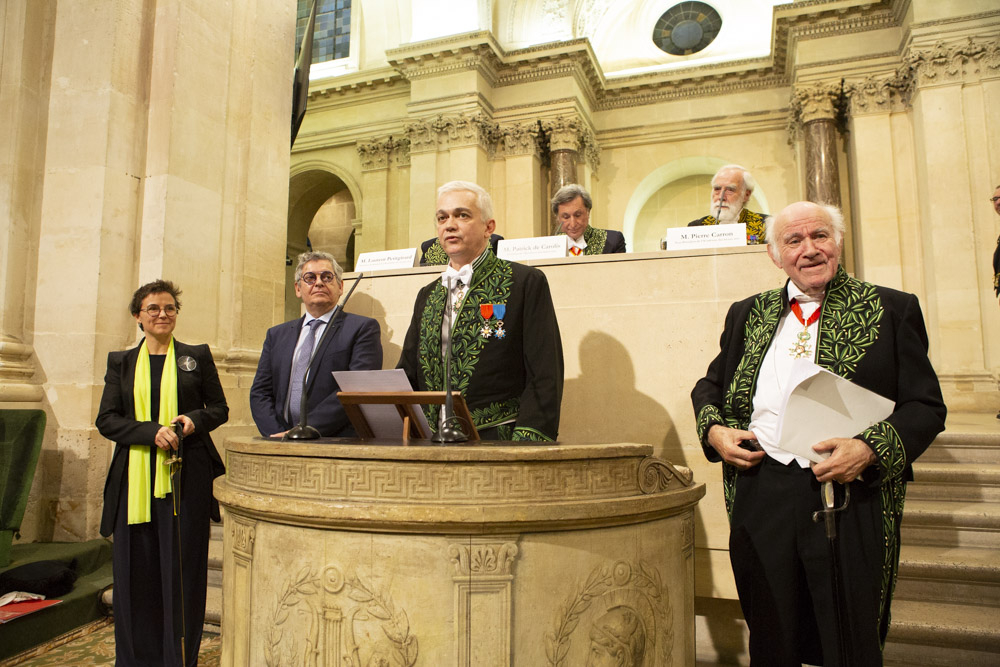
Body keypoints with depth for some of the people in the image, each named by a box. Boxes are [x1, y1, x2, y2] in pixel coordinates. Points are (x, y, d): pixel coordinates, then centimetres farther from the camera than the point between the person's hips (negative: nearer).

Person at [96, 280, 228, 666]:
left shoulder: (197, 356, 9)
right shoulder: (121, 362, 12)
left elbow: (219, 408, 10)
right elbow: (106, 419, 4)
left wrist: (195, 420, -11)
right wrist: (152, 432, -12)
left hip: (186, 478, -1)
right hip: (135, 479, 2)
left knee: (183, 568, 1)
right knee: (135, 570, 5)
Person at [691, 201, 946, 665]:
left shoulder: (891, 310, 4)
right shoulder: (747, 314, 12)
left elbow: (926, 406, 1)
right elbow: (709, 387, 19)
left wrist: (868, 449, -16)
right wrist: (715, 431, -1)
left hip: (850, 498, -2)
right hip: (760, 496, 3)